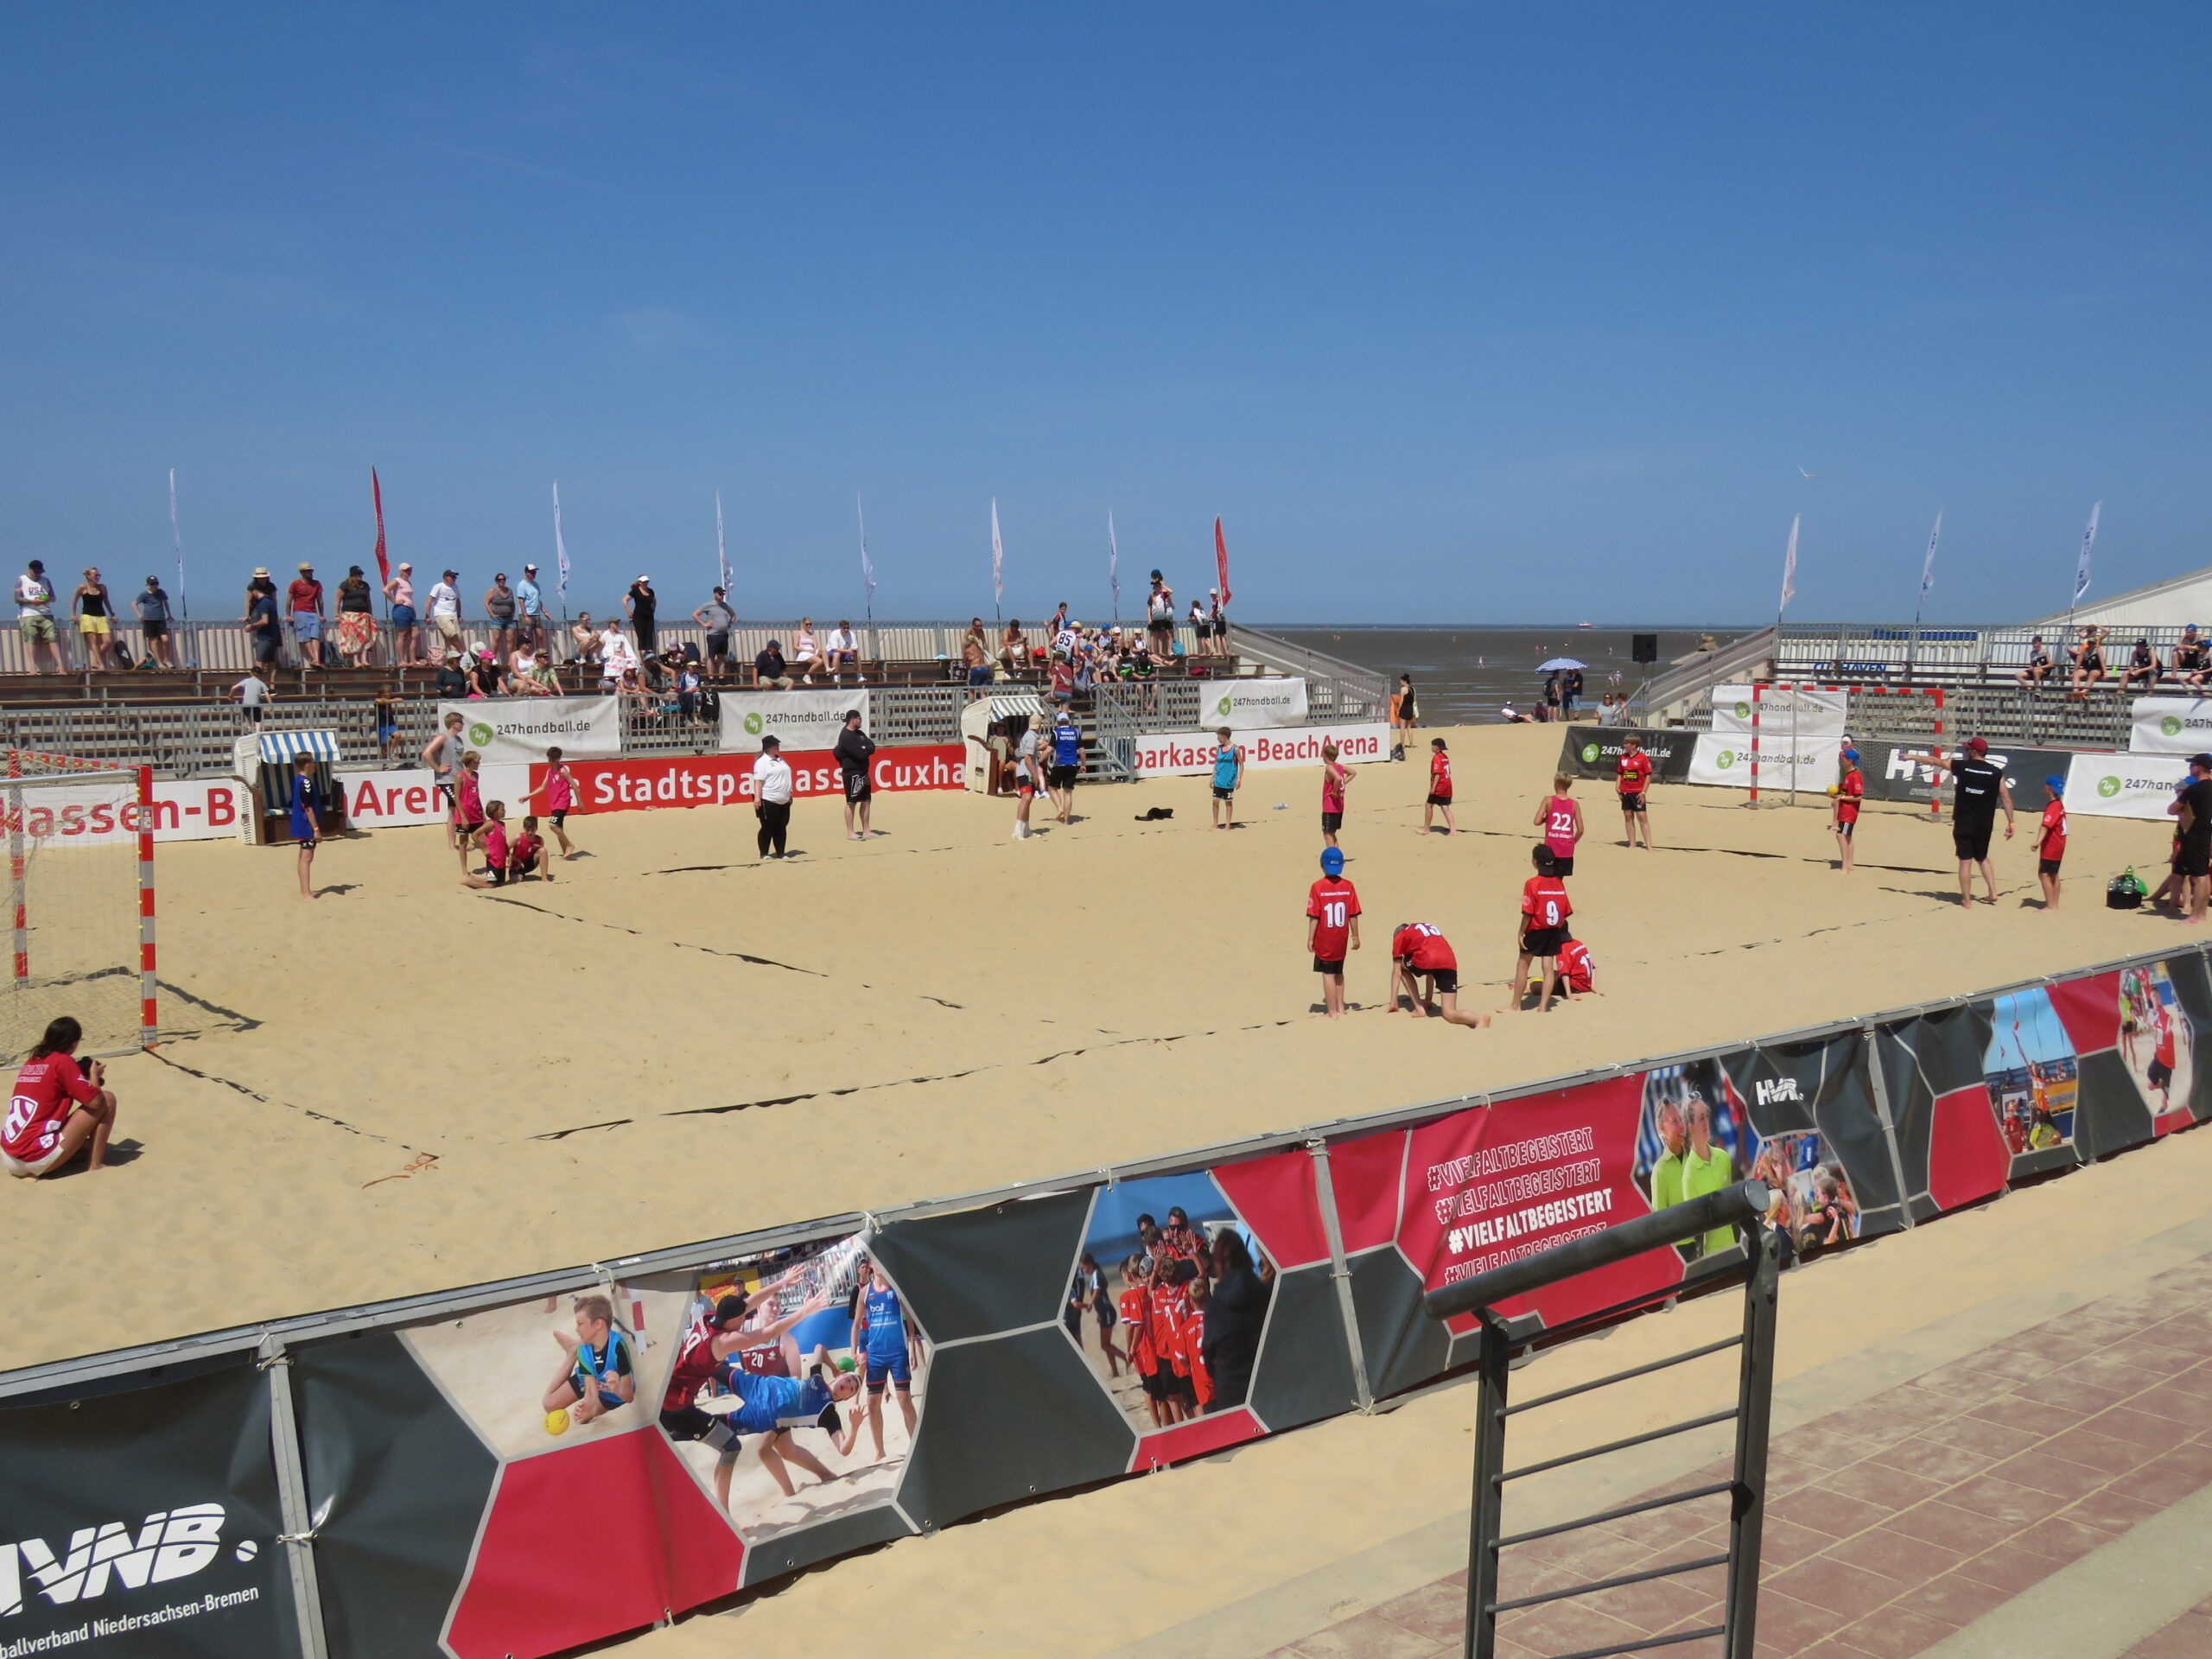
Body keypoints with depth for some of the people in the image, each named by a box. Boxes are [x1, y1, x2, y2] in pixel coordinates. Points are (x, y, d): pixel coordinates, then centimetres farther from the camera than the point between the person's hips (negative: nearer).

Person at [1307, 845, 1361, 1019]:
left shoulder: (1317, 887, -15)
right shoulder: (1348, 886, -6)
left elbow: (1314, 917, -14)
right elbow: (1353, 915, -3)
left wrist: (1310, 939, -5)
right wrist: (1355, 936, 9)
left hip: (1324, 939, -4)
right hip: (1341, 939, 4)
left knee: (1328, 973, 4)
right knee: (1338, 972, 21)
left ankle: (1332, 1012, 6)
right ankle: (1340, 1007, 30)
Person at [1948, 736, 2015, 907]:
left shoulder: (1961, 766, -5)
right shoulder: (1996, 773, -1)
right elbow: (2006, 799, -2)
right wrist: (2010, 823, 3)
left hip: (1963, 824, -3)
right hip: (1985, 825, 3)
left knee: (1965, 861, 0)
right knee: (1982, 858, 22)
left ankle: (1966, 901, 1)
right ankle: (1992, 893, 14)